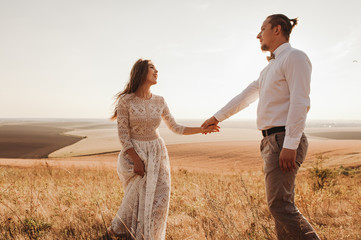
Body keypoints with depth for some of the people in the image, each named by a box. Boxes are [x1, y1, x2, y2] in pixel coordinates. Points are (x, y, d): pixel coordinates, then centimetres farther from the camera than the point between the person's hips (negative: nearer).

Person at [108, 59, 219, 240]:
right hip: (133, 152, -4)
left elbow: (175, 128, 9)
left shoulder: (159, 101, 2)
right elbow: (123, 134, -11)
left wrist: (201, 129, -1)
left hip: (157, 152, 4)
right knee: (139, 197, -2)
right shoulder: (126, 101, -11)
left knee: (159, 195, -1)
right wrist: (136, 160, -16)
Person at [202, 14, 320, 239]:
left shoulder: (294, 57, -7)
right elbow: (245, 97, 29)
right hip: (272, 141, 10)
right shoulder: (271, 67, 22)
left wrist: (290, 145, -24)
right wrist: (216, 118, 34)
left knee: (280, 204, -14)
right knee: (282, 204, 9)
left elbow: (300, 103, -18)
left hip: (283, 141, -10)